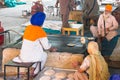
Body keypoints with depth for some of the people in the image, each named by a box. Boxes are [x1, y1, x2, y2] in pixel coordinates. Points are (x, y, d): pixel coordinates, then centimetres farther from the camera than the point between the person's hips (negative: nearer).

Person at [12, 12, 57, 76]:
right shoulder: (40, 31, -15)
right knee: (44, 55, 25)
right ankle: (35, 72, 26)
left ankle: (33, 69, 31)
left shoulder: (28, 28, 3)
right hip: (31, 56, -5)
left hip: (23, 55, 6)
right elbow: (46, 46, -9)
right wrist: (52, 49, 14)